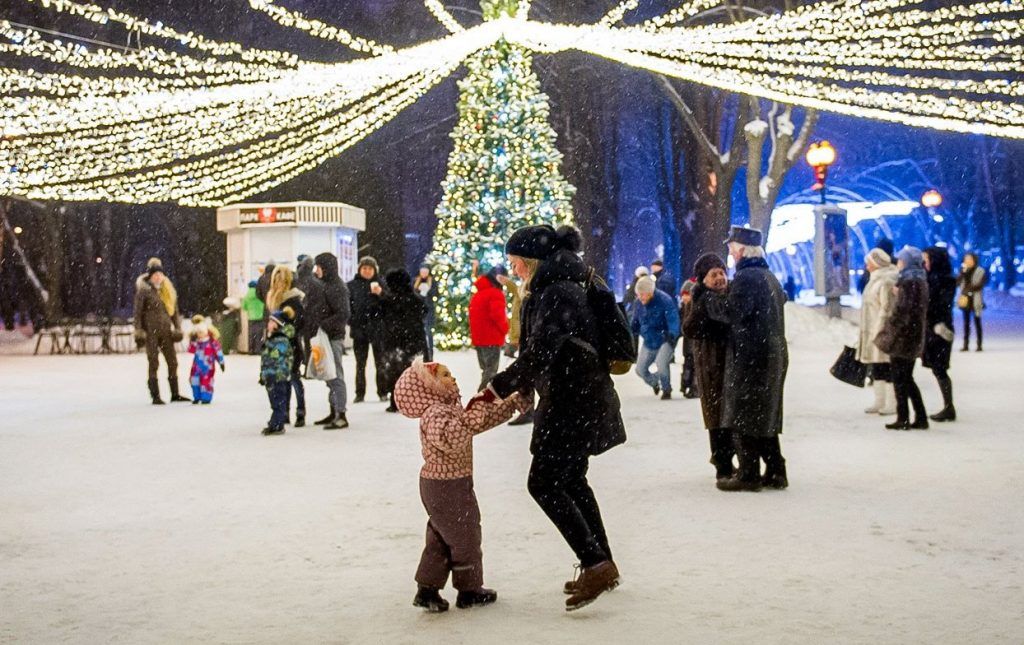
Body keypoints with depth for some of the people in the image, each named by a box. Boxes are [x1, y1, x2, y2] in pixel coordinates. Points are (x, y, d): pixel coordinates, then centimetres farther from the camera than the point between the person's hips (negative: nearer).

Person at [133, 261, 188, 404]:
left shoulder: (168, 290, 13)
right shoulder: (143, 290, -2)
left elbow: (174, 310, 18)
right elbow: (138, 312, -3)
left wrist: (177, 328, 10)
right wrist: (138, 331, -9)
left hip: (165, 330, 5)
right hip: (150, 331, -5)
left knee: (172, 361, 4)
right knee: (154, 363, -3)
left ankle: (175, 394, 13)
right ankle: (155, 396, 1)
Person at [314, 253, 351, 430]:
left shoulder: (337, 287, -14)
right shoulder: (325, 284, 14)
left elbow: (343, 315, -20)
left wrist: (322, 325, -21)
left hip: (334, 337, -9)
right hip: (326, 336, 9)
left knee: (336, 376, -6)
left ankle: (341, 415, -3)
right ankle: (334, 413, 22)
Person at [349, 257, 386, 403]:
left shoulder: (380, 284, 2)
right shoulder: (352, 285, 4)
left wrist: (380, 293, -19)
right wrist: (351, 321, -8)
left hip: (377, 328, -1)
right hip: (359, 329, 1)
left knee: (380, 362, 6)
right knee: (360, 363, 7)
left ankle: (382, 392, 13)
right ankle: (360, 393, 13)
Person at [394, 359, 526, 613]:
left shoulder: (450, 409, 11)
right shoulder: (435, 414, -22)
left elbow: (483, 420, 19)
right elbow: (452, 439, -40)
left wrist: (511, 403, 15)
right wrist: (476, 410, -37)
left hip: (440, 486, 10)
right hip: (447, 487, -10)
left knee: (440, 539, 15)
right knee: (465, 536, 4)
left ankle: (427, 590, 19)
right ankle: (469, 590, 17)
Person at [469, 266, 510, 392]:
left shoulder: (477, 294, 16)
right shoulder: (495, 293, -13)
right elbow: (498, 315, -23)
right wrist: (505, 329, -6)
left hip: (478, 338, 9)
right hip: (492, 339, -9)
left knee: (486, 370, 16)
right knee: (491, 372, -8)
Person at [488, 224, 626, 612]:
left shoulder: (556, 293, -18)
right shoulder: (562, 287, 15)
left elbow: (540, 351, -28)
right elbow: (542, 349, 20)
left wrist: (497, 389, -27)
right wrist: (522, 389, 15)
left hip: (576, 402, -11)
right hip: (578, 399, 11)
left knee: (543, 483, -9)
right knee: (570, 482, 17)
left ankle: (595, 564, -9)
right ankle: (602, 565, 25)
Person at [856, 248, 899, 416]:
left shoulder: (886, 282, -16)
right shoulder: (876, 280, 16)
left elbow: (887, 309, -20)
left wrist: (879, 332, -22)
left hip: (883, 331, -10)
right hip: (872, 331, 10)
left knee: (886, 367, -5)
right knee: (875, 367, 12)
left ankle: (892, 403, 1)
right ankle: (879, 402, 19)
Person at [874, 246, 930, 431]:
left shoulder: (908, 282, -15)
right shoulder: (921, 281, 13)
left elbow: (901, 311, -19)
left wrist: (887, 333, -14)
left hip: (903, 337, -9)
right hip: (915, 337, 9)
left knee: (899, 379, -1)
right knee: (907, 379, 15)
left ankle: (903, 419, 3)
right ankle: (921, 418, 15)